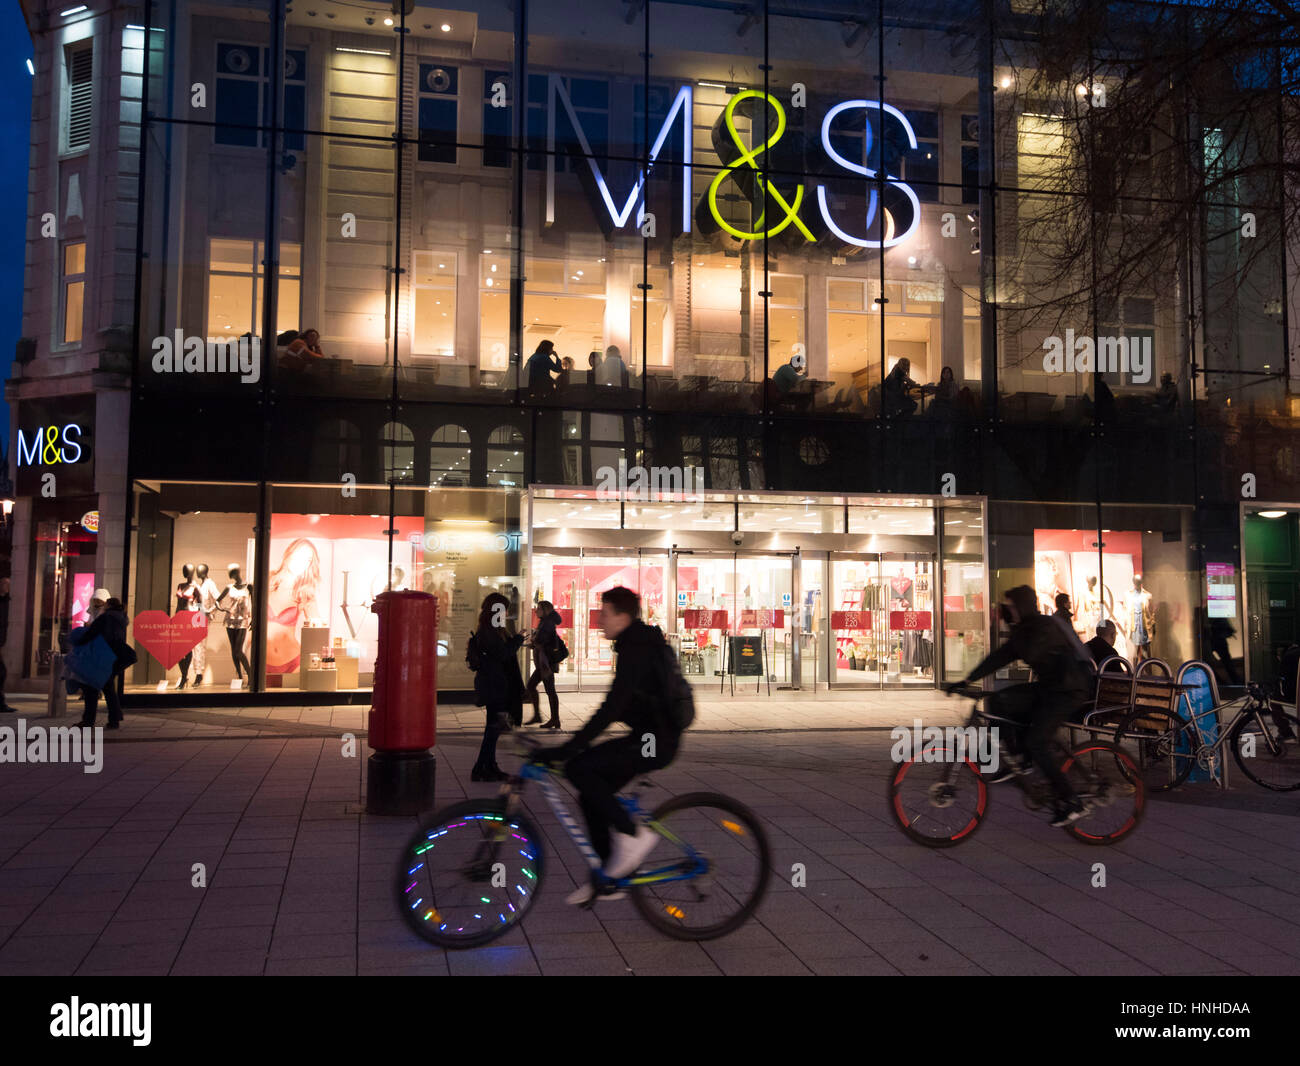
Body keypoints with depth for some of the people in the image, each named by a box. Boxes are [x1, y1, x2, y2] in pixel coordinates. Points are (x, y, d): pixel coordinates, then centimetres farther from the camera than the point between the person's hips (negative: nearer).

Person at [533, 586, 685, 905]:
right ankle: (607, 878, 18)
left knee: (578, 768, -19)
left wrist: (566, 750, -29)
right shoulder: (640, 643, 13)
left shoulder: (637, 651, -19)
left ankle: (632, 834, -9)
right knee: (592, 797, 9)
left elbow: (612, 708, -27)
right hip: (652, 737, 10)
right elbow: (618, 705, 23)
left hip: (656, 741, -10)